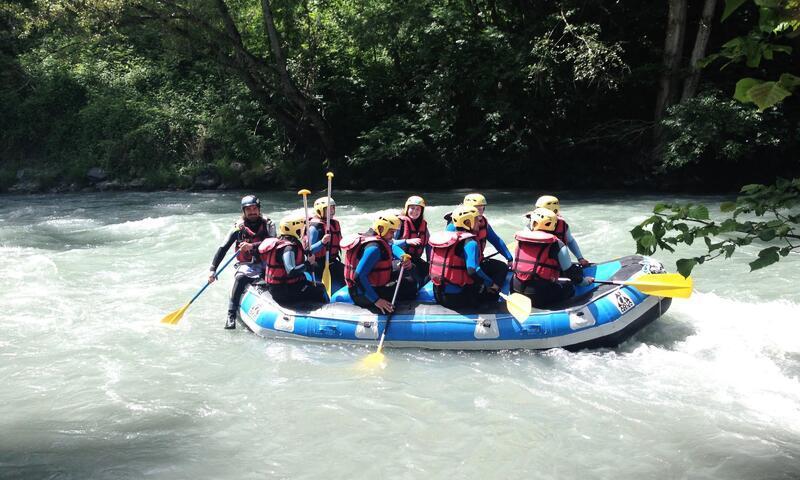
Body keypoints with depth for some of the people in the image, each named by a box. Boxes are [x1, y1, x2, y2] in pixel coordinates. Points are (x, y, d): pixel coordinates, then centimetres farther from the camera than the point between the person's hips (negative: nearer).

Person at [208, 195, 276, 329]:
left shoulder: (267, 224, 3)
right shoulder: (239, 227, 1)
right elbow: (223, 248, -2)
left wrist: (252, 246, -29)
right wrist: (213, 269, -12)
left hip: (265, 263, 1)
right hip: (246, 265, -1)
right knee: (240, 278, -34)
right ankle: (231, 315, -30)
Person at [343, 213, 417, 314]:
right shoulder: (374, 247, -25)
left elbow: (392, 247, 17)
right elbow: (359, 276, -35)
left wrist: (404, 257, -6)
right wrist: (376, 300, -34)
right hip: (364, 297, -10)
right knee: (410, 283, -7)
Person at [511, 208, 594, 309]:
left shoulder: (520, 240, 7)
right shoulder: (557, 244, -6)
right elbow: (569, 271, 0)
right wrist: (583, 281, 20)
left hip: (516, 290, 4)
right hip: (541, 296, -4)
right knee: (569, 287, 19)